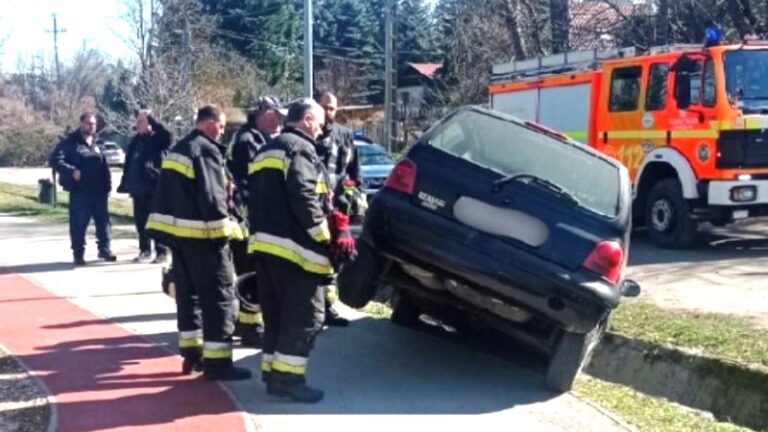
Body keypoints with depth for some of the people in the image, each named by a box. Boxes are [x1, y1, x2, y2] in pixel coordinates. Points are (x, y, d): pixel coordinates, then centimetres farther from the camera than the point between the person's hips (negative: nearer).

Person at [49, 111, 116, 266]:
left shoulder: (97, 143, 15)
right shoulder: (70, 142, -4)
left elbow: (105, 167, 19)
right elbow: (54, 160, -13)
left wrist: (108, 185, 11)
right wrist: (71, 171, -23)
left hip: (99, 191, 5)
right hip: (79, 191, -5)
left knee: (103, 221, 9)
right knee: (79, 223, -1)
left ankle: (105, 249, 20)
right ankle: (78, 253, 9)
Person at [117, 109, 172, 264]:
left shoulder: (157, 139, -4)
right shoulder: (135, 141, 15)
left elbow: (166, 135, -29)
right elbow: (128, 164, 18)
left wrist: (151, 118, -24)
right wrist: (125, 184, 14)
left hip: (154, 187, -7)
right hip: (138, 188, 7)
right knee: (140, 220, 11)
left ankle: (161, 252, 4)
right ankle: (145, 250, 22)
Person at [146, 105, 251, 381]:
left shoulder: (179, 149, 17)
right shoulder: (207, 150, -13)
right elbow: (212, 196, -20)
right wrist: (228, 227, -12)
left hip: (176, 230, 10)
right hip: (201, 234, -9)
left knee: (188, 292, 16)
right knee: (218, 296, -4)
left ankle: (191, 352, 23)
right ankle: (217, 361, -3)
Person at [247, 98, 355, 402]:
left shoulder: (267, 151, 23)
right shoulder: (300, 148, -9)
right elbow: (304, 199, -20)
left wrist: (262, 232, 17)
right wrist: (326, 237, -12)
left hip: (264, 242, 10)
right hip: (292, 245, -10)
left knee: (276, 314, 15)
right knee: (305, 314, -4)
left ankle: (272, 373, 19)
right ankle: (287, 377, -4)